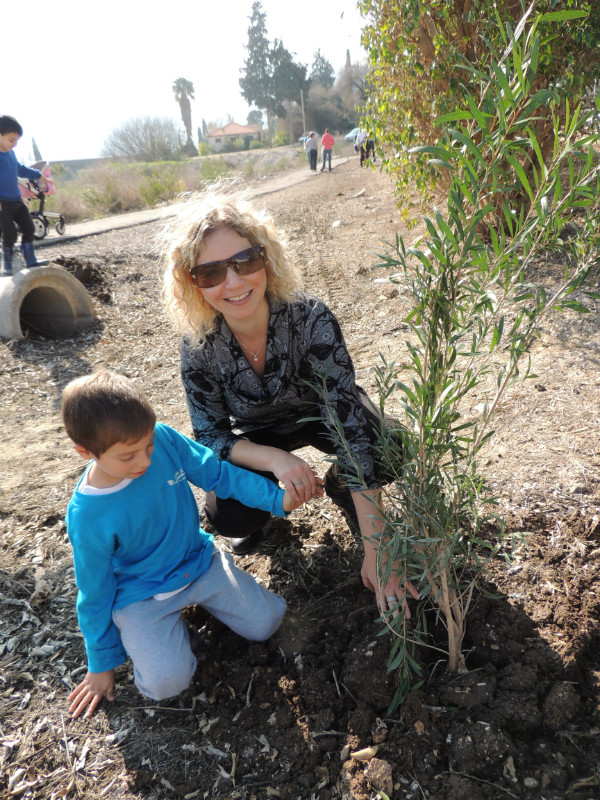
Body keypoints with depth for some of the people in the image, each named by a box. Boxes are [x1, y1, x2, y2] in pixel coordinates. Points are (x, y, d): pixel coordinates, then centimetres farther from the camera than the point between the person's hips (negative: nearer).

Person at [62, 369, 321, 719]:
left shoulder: (164, 439, -20)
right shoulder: (88, 516, -25)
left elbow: (218, 473, -6)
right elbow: (95, 596, -10)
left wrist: (277, 498, -14)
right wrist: (101, 664, 2)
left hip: (200, 560, 3)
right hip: (141, 595, -3)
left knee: (266, 623, -3)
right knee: (168, 681, -21)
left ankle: (198, 598, 19)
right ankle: (162, 628, 10)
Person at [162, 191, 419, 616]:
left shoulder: (311, 318, -33)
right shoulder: (200, 345, -25)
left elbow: (350, 426, -36)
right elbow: (211, 434, -15)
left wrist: (375, 549, -39)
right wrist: (274, 458, -37)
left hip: (321, 414, 0)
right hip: (259, 436, 1)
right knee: (225, 514, -23)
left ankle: (342, 488, 8)